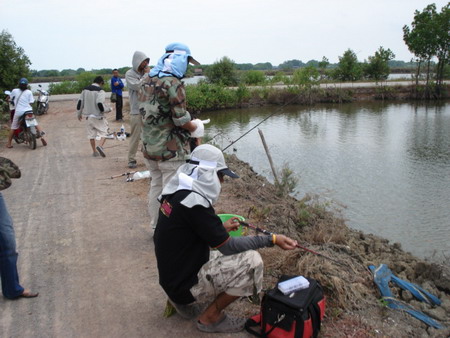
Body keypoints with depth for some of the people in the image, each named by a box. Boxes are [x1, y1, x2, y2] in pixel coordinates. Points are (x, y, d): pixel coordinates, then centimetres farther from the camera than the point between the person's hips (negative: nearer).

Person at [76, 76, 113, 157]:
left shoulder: (85, 90, 8)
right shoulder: (100, 91, -12)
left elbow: (80, 102, 10)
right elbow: (100, 104, -22)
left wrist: (79, 114, 20)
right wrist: (109, 109, -5)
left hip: (88, 116, 6)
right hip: (98, 116, -6)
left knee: (91, 134, 14)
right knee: (104, 132, 3)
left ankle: (94, 152, 19)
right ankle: (100, 146, -21)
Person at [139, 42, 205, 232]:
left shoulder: (147, 82, 9)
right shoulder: (173, 83, -17)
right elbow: (180, 118, -19)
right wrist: (195, 127, 0)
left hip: (149, 146, 8)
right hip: (170, 150, -8)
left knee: (156, 186, 18)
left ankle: (156, 227, 30)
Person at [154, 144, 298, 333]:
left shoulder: (175, 192, 0)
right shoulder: (195, 204, -27)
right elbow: (228, 246, -19)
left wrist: (222, 228, 17)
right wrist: (272, 240, -14)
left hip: (171, 277, 9)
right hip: (185, 284, -9)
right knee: (251, 261, -14)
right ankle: (210, 318, 2)